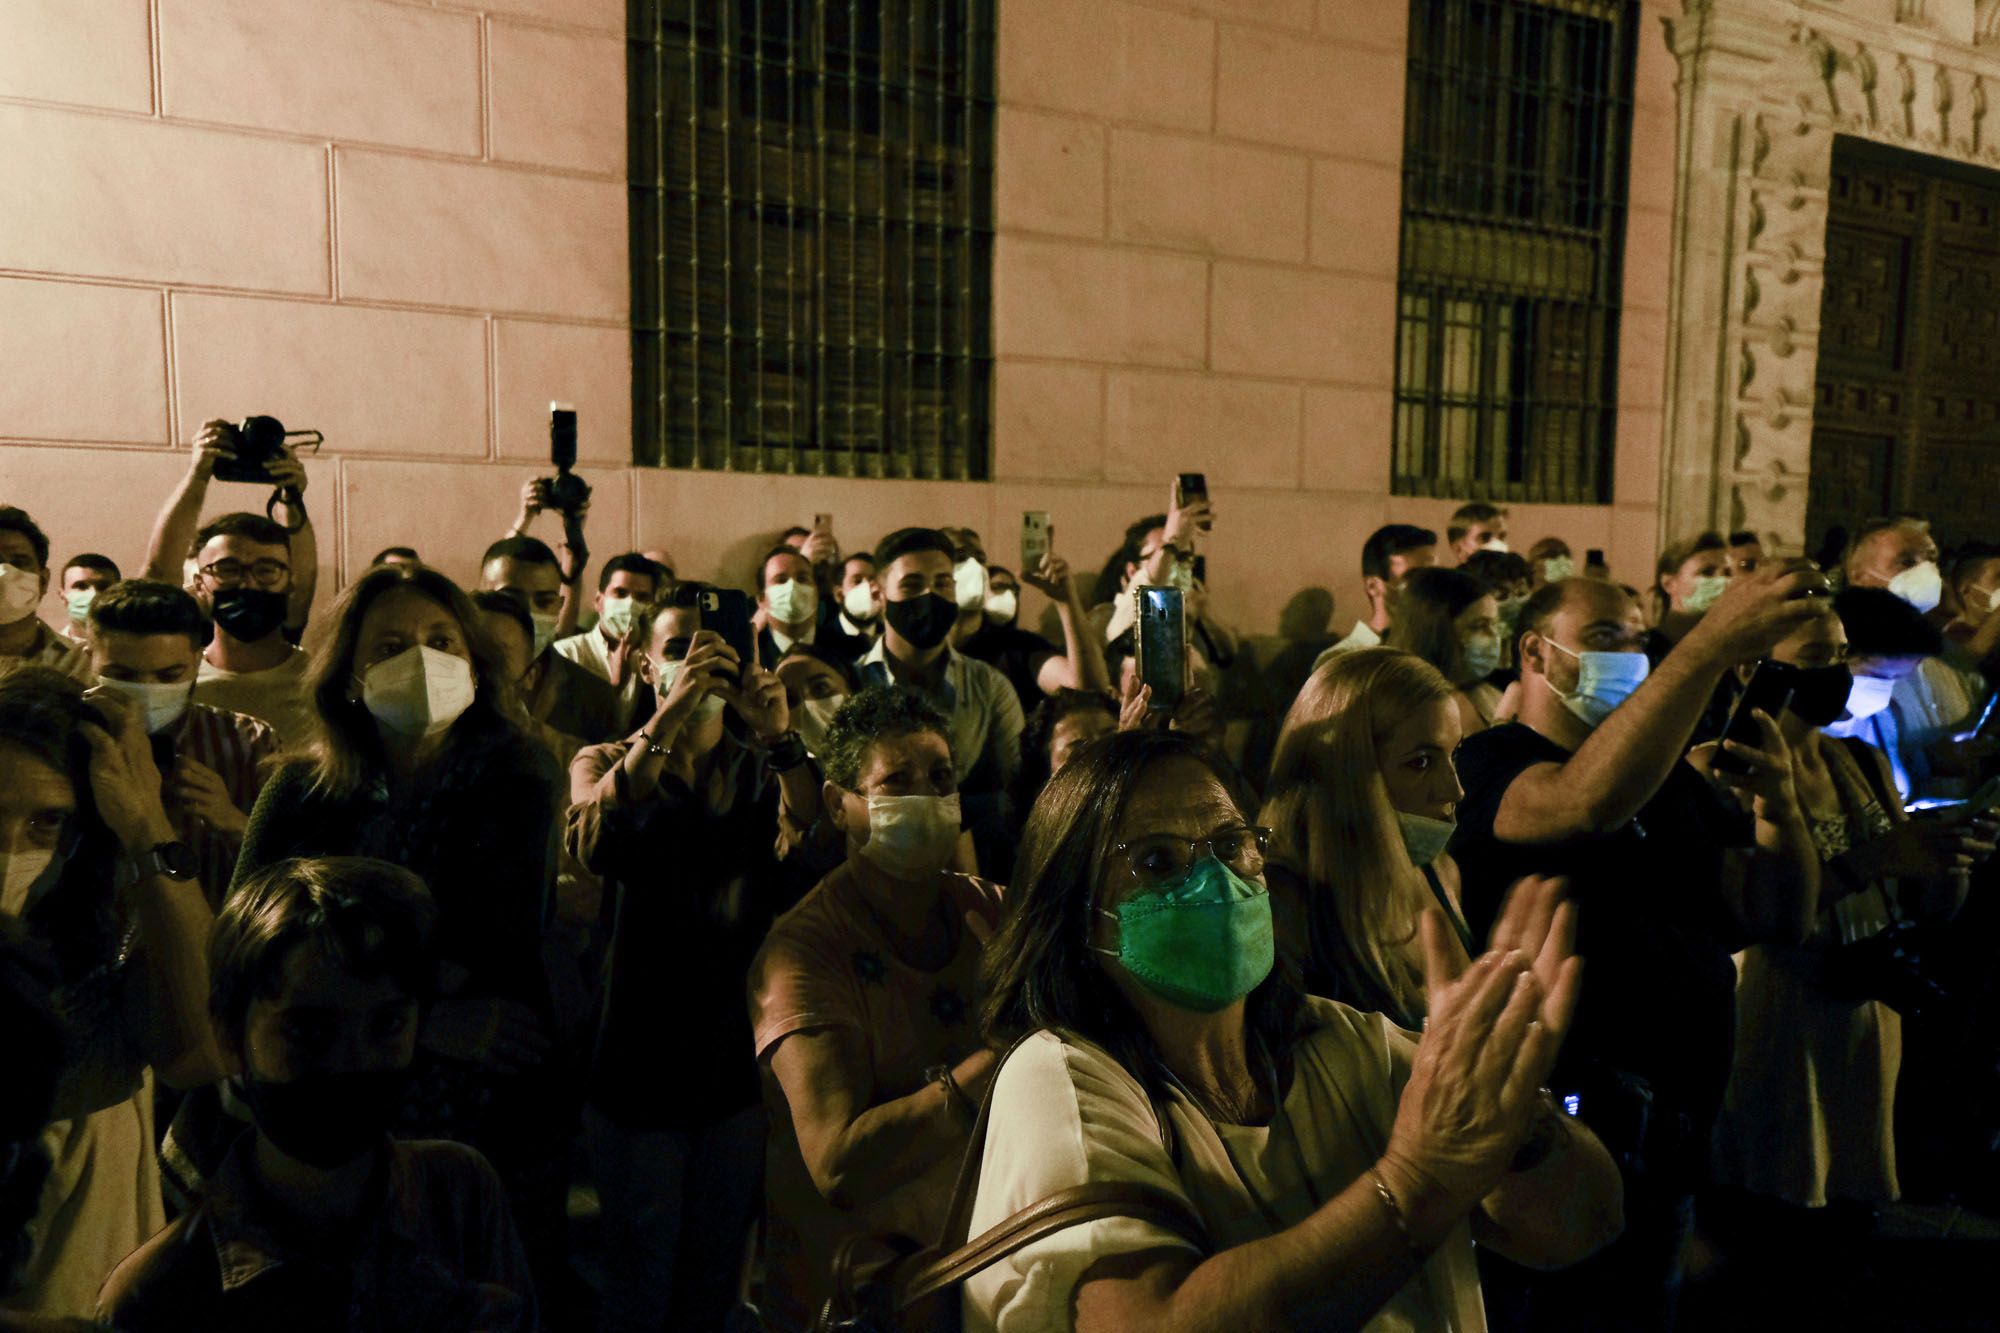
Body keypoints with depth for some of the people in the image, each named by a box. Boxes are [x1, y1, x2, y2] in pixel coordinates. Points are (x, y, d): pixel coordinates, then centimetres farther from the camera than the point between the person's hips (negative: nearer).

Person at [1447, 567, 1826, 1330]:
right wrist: (1713, 643, -38)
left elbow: (1781, 916, 6)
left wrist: (1779, 802, -12)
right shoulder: (1491, 764, -12)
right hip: (1564, 1136, -7)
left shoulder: (1670, 777, 12)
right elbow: (1590, 804, -35)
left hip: (1675, 1144, 7)